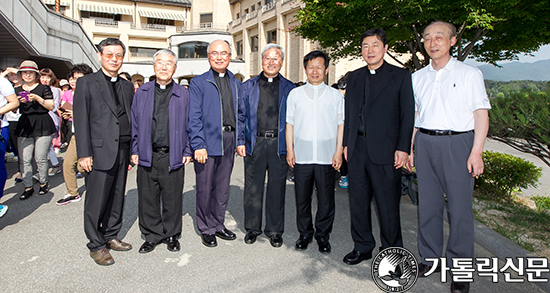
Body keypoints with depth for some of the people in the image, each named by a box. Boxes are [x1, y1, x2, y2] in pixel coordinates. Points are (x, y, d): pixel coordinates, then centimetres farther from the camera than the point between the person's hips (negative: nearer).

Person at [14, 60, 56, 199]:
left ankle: (43, 183, 15)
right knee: (25, 159, 0)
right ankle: (28, 187, 9)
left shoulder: (44, 88, 5)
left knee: (41, 159, -2)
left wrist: (37, 98, -13)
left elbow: (51, 106, -2)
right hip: (24, 126, 4)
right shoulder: (17, 90, 16)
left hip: (42, 126, -4)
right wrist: (18, 102, -4)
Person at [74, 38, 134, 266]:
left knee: (117, 198, 12)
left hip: (122, 152, 5)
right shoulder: (86, 83, 1)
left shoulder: (127, 86, 15)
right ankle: (96, 245, 17)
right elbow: (81, 120, -5)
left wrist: (132, 151, 9)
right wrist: (84, 153, -11)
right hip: (99, 152, -5)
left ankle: (111, 236, 28)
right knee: (96, 201, 2)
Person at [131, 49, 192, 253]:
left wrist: (187, 152, -1)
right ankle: (152, 235, 26)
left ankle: (171, 235, 26)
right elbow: (134, 123, 10)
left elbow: (189, 125, 4)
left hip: (173, 157, -1)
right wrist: (134, 150, 4)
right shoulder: (142, 93, 9)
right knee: (148, 199, 9)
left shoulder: (183, 94, 5)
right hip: (147, 156, 2)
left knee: (172, 199, 7)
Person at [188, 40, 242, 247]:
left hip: (229, 141, 4)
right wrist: (198, 145, -15)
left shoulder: (236, 84, 12)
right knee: (205, 187, 6)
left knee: (223, 186, 14)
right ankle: (206, 229, 22)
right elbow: (194, 118, -8)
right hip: (208, 142, -4)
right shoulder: (198, 83, -2)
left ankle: (218, 225, 29)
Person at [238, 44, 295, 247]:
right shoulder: (248, 87, 10)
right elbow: (240, 116, 10)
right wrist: (239, 141, 1)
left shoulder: (289, 88, 7)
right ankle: (252, 228, 25)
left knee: (277, 188, 7)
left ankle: (275, 230, 22)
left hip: (279, 144, 0)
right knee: (253, 188, 8)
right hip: (254, 143, 1)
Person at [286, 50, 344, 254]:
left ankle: (323, 235, 24)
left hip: (326, 157, -1)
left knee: (326, 200, 5)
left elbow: (341, 126, 6)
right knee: (302, 198, 9)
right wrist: (289, 150, 2)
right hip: (301, 156, 1)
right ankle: (305, 233, 27)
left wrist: (338, 152, 0)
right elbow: (290, 124, 9)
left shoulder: (336, 95, 7)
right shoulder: (295, 94, 9)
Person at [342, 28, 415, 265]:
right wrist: (346, 143, 11)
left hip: (385, 150, -4)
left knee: (387, 203, 3)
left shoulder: (401, 76, 1)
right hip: (357, 148, 5)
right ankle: (362, 246, 29)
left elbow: (408, 115, -3)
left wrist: (403, 148, -10)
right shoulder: (354, 77, 14)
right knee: (358, 200, 12)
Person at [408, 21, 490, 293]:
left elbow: (481, 114, -3)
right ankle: (430, 258, 22)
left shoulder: (469, 73, 1)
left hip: (457, 143, -4)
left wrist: (476, 152, -11)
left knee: (460, 206, -1)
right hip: (425, 143, 4)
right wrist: (410, 148, 9)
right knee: (427, 203, 8)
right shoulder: (417, 77, 13)